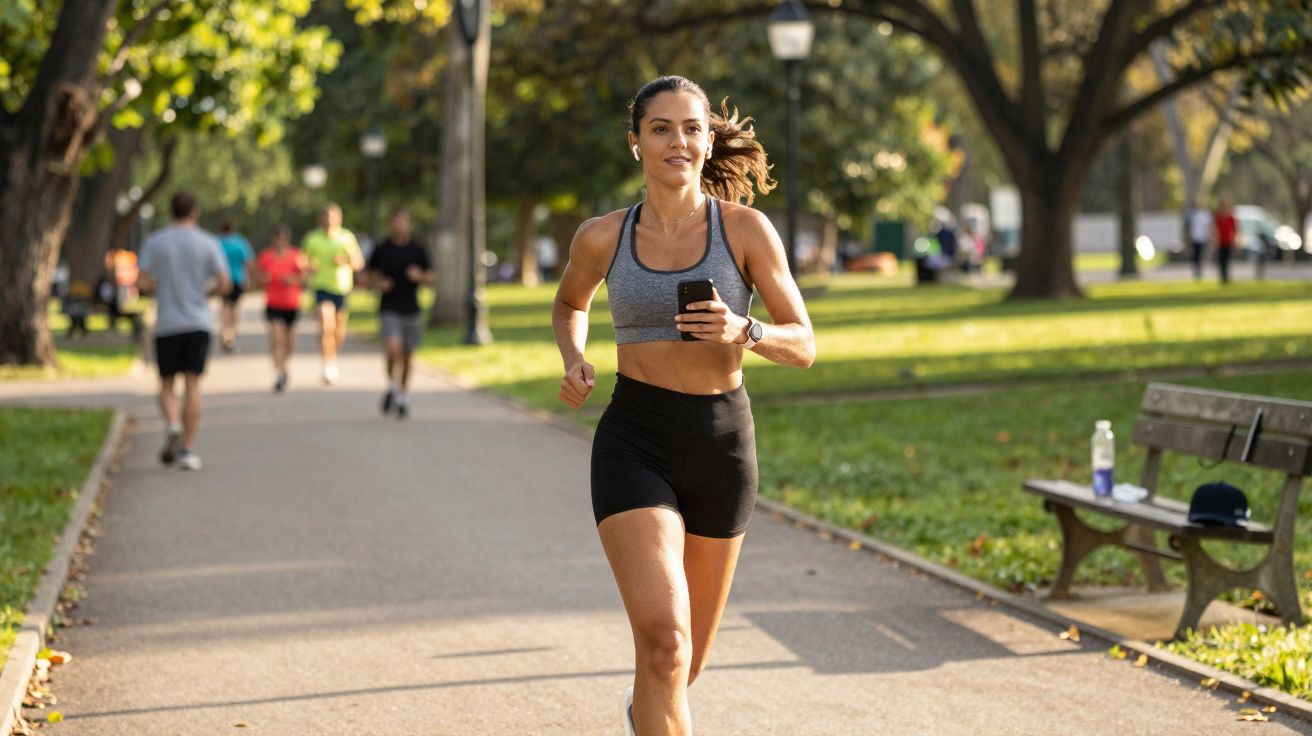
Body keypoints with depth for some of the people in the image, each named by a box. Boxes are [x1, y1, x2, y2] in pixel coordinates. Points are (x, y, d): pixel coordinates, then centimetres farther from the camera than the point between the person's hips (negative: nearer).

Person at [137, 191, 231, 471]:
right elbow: (224, 284, -6)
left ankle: (172, 425, -16)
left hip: (167, 325, 0)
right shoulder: (208, 243, -1)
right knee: (192, 385, 0)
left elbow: (142, 282, -6)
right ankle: (188, 449, -5)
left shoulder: (155, 243, 0)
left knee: (167, 385, 11)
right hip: (198, 323, 0)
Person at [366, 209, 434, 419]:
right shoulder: (381, 249, 0)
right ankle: (392, 386, 0)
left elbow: (430, 277, 8)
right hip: (389, 309, -2)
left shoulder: (417, 250, 3)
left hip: (411, 309, 2)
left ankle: (404, 395, 24)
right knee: (393, 349, -20)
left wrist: (419, 276, -13)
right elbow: (371, 274, 13)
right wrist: (378, 283, -7)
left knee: (407, 355, 9)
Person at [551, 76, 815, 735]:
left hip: (722, 441, 2)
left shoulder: (745, 229, -4)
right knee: (664, 641, -21)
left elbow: (803, 345, -4)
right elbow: (569, 305, 21)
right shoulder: (603, 237, -1)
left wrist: (743, 332, -24)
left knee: (691, 651, 18)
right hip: (634, 442, -1)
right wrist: (574, 361, 0)